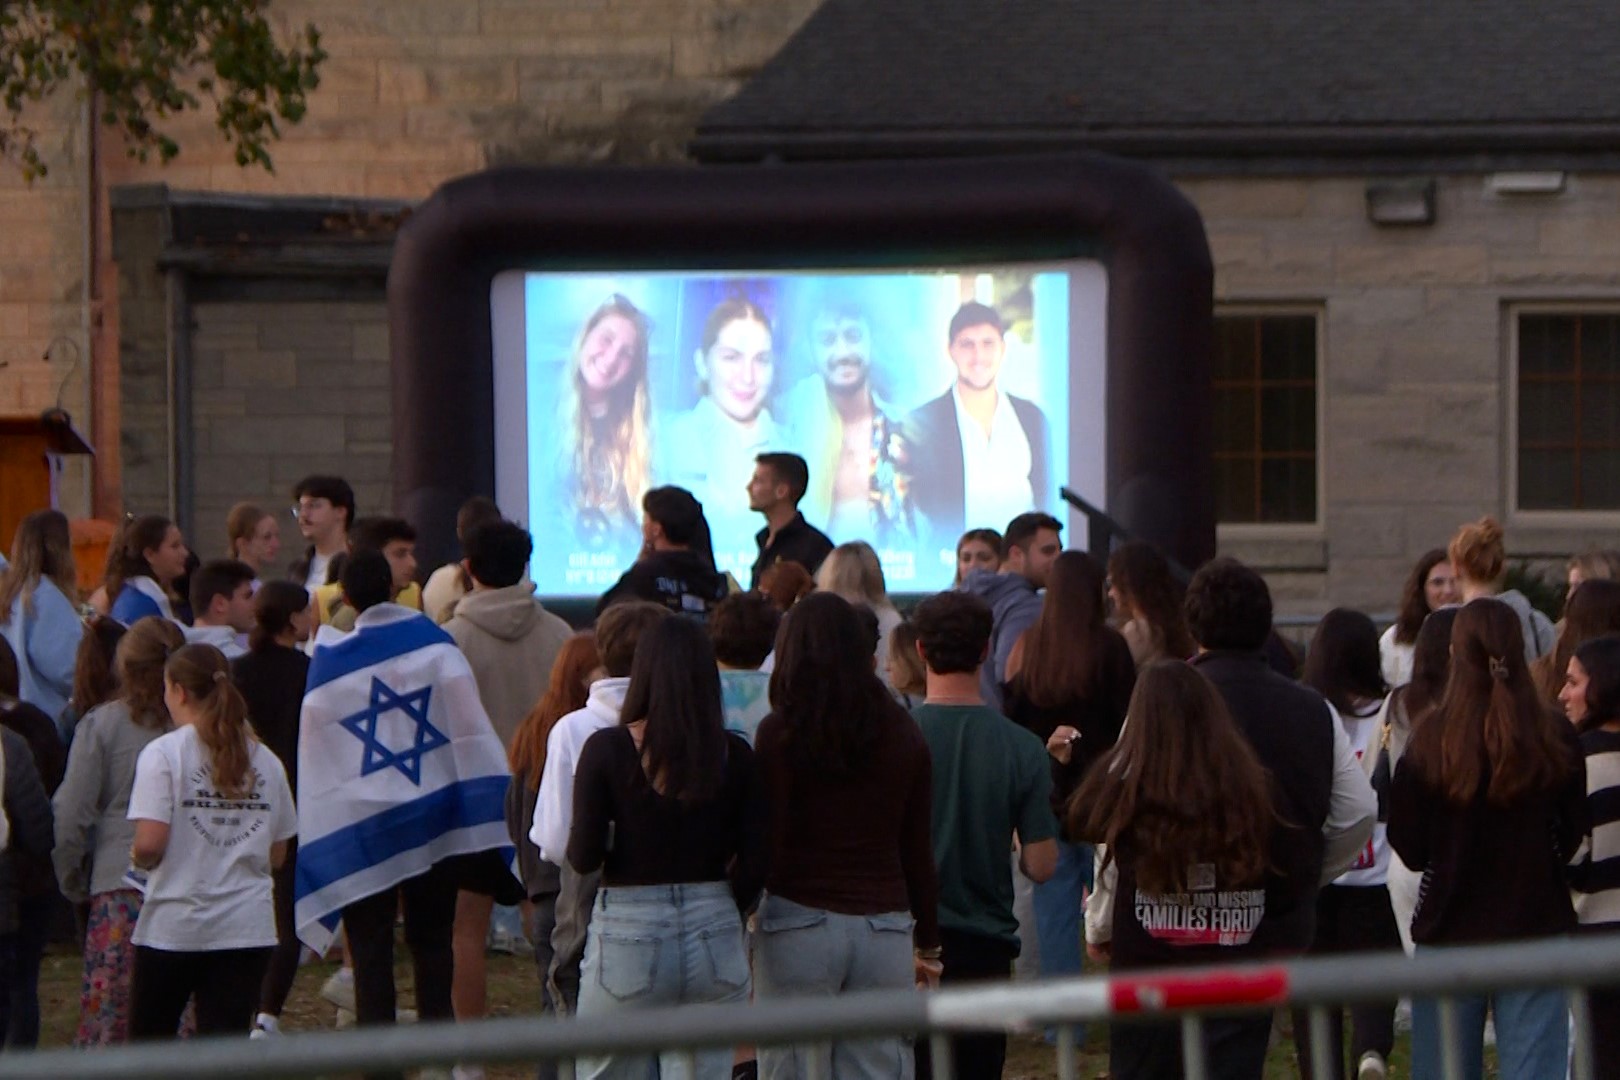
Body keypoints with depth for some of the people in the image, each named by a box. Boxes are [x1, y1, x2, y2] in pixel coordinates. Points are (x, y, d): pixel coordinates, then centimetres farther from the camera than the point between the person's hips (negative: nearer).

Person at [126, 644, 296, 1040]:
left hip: (175, 923, -3)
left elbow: (149, 844, -17)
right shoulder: (265, 760, 5)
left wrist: (138, 858, 5)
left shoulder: (164, 753, -8)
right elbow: (277, 854, 9)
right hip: (249, 927, 3)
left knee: (149, 1039, 14)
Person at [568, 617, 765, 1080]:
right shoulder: (734, 755, -1)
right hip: (715, 937, 2)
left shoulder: (607, 749, -8)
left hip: (628, 935, -2)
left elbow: (582, 858, -9)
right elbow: (756, 862, -1)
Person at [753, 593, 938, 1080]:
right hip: (886, 926, 3)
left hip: (799, 923, -3)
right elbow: (919, 853, 11)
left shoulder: (781, 733, -4)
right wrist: (927, 946, 19)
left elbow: (769, 844, -7)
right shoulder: (903, 734, 7)